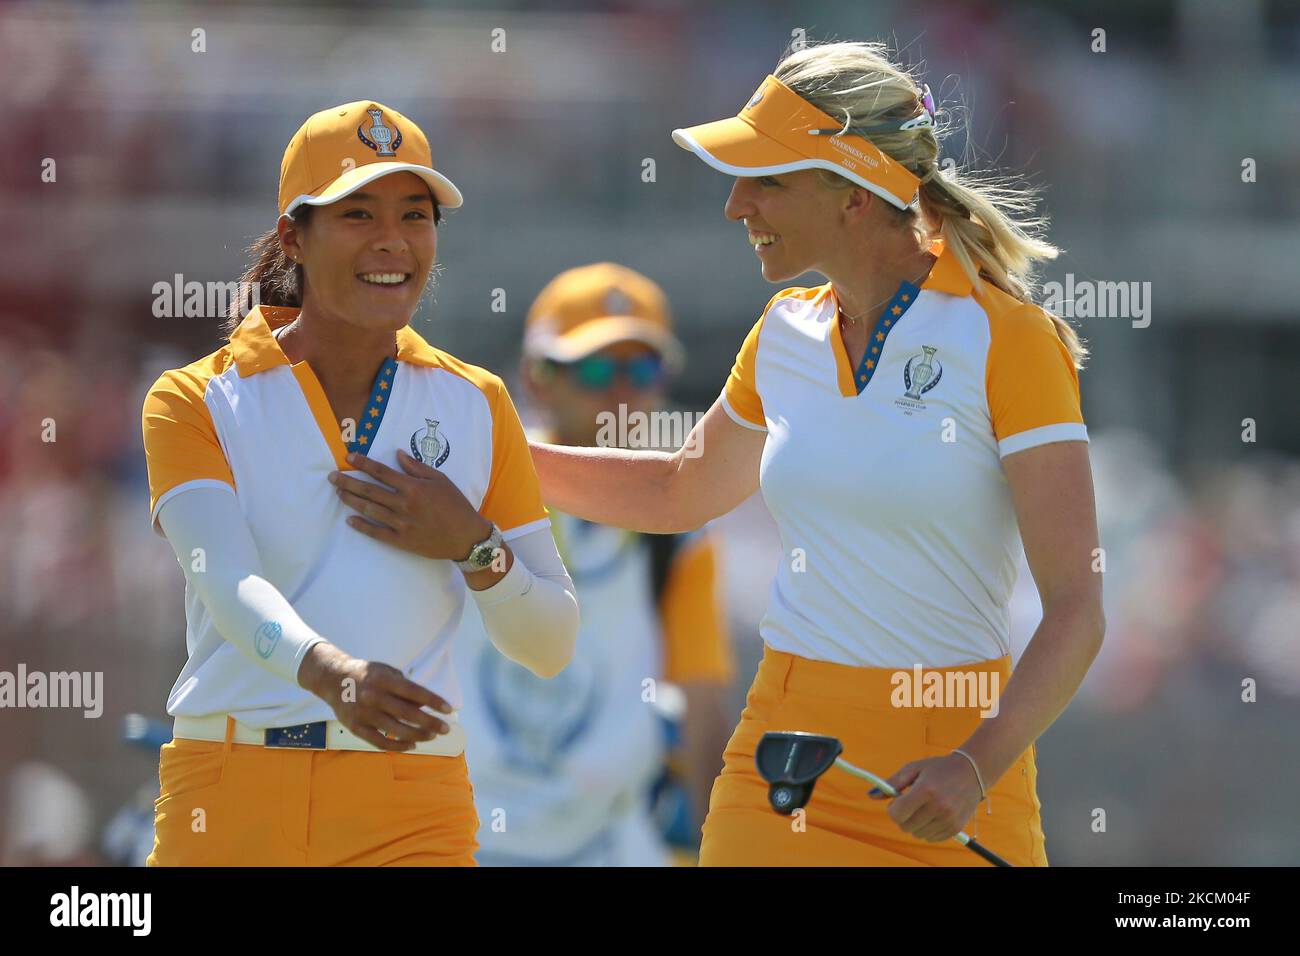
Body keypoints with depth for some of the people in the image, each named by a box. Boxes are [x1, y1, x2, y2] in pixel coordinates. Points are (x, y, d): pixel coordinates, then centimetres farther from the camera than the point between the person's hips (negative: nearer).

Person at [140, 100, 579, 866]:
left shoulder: (475, 404, 12)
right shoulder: (198, 400, 3)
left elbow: (551, 646, 12)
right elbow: (229, 584, -15)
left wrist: (473, 547, -6)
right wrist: (331, 671, -33)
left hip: (409, 813, 1)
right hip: (229, 801, -1)